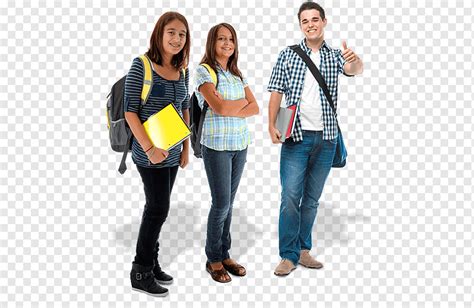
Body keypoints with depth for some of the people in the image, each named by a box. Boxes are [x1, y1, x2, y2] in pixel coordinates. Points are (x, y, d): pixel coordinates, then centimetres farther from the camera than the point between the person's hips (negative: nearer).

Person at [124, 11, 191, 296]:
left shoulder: (183, 70, 8)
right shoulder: (142, 65, -10)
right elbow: (130, 112, -13)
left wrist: (186, 147, 13)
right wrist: (149, 148, -19)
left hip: (172, 151, 6)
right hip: (151, 152, -6)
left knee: (157, 207, 13)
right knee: (159, 208, -5)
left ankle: (152, 264, 25)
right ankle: (141, 273, 9)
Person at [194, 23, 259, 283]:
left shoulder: (237, 74, 13)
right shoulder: (204, 71, -6)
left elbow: (255, 108, 5)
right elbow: (219, 107, -18)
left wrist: (231, 110, -11)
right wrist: (242, 102, -2)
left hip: (240, 144, 5)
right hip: (217, 145, -5)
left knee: (228, 202, 9)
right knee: (222, 203, -2)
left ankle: (225, 254, 20)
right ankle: (213, 259, 14)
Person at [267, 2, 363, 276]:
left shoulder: (336, 55, 5)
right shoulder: (288, 54, 2)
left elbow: (355, 70, -15)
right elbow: (276, 93, 0)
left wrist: (355, 61, -39)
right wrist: (272, 126, -11)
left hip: (326, 138, 2)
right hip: (296, 137, -2)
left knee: (312, 199, 10)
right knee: (291, 196, -6)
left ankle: (303, 250, 22)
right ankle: (289, 255, 3)